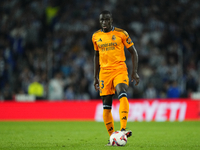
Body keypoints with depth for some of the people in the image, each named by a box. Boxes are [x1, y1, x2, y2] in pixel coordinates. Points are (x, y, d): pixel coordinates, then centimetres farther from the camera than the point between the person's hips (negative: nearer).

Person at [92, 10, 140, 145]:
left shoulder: (121, 33, -1)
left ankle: (123, 129, -37)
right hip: (104, 72, 4)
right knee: (106, 107, 0)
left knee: (122, 95, -30)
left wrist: (135, 72, -5)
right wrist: (95, 77, 20)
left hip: (120, 70, -4)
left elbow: (133, 52, 4)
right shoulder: (96, 36, 10)